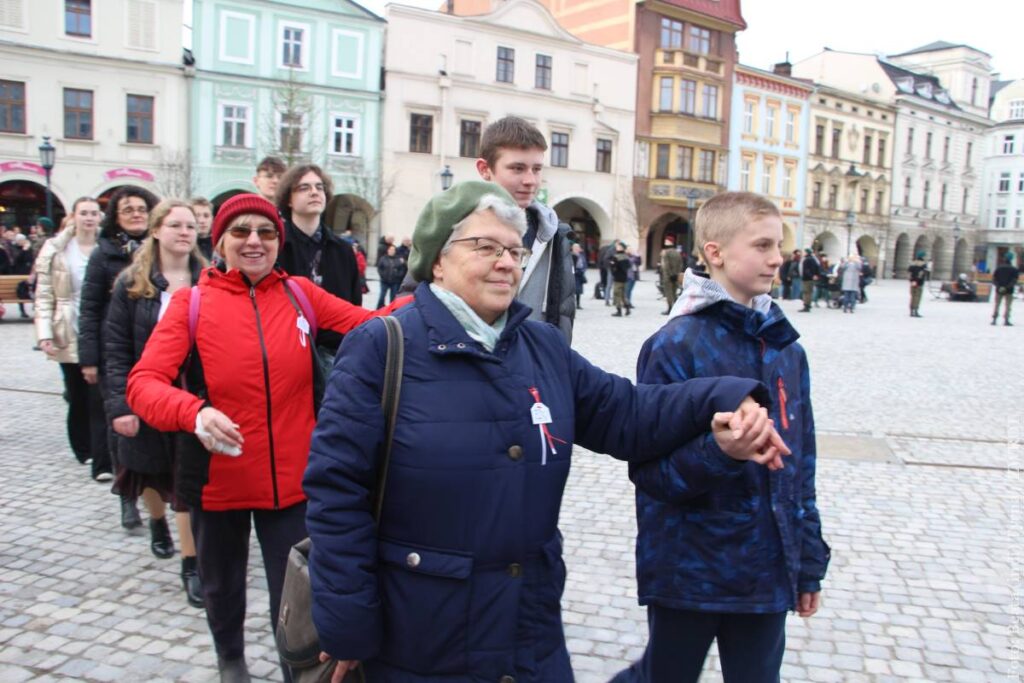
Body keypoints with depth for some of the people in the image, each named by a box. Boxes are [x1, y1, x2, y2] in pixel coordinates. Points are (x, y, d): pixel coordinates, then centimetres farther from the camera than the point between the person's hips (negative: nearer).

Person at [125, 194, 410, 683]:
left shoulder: (300, 294, -1)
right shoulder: (191, 302, -7)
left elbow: (369, 325, -6)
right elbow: (143, 382, -15)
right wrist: (194, 412, -34)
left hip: (291, 480, 0)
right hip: (218, 478, 1)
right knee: (222, 585, 25)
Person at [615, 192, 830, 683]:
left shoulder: (785, 347, 4)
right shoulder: (675, 344, -15)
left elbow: (800, 464, 11)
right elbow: (649, 469, -16)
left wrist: (809, 561, 13)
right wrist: (720, 449, -33)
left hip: (767, 572, 5)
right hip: (688, 572, -5)